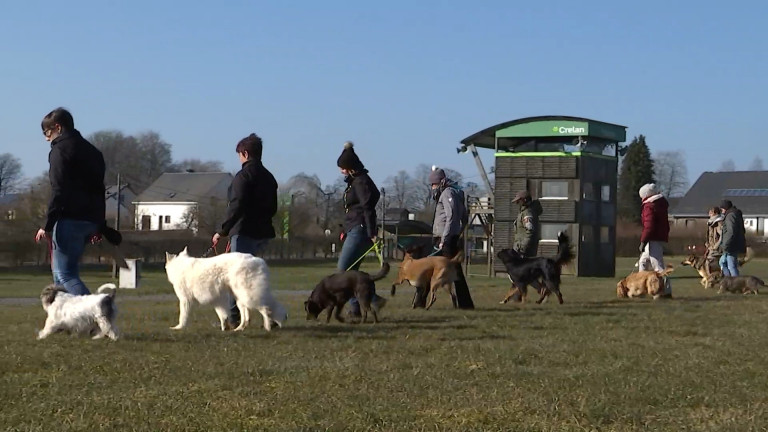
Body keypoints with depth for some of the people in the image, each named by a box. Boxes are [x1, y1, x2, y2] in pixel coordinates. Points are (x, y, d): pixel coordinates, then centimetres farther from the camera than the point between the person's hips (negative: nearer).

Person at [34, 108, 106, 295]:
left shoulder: (60, 149, -5)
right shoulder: (92, 151, 21)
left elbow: (58, 190, -14)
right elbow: (99, 190, 23)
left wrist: (48, 225, -15)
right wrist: (99, 226, 26)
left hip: (69, 219, -9)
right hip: (90, 220, 9)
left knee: (64, 274, -10)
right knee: (68, 271, 16)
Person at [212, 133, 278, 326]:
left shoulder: (243, 176, -12)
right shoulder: (268, 177, 14)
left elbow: (236, 207, -18)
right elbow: (273, 208, 18)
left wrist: (222, 231, -14)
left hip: (245, 232, -8)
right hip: (263, 232, 8)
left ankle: (233, 317, -5)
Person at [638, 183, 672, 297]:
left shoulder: (649, 206, -13)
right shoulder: (662, 204, 15)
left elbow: (649, 226, -21)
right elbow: (665, 224, 19)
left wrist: (643, 241, -17)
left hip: (653, 240, -10)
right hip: (662, 238, 10)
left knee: (658, 266, -11)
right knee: (643, 263, 20)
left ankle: (667, 291, -15)